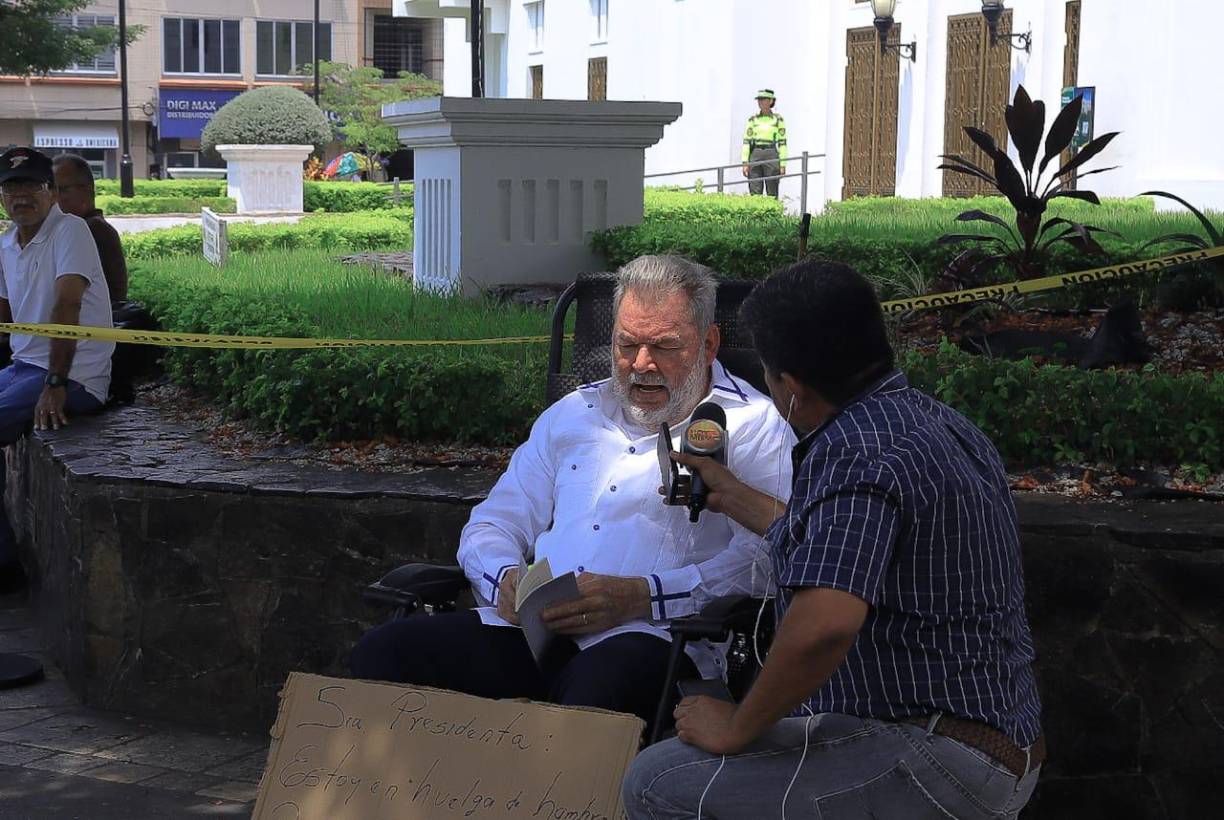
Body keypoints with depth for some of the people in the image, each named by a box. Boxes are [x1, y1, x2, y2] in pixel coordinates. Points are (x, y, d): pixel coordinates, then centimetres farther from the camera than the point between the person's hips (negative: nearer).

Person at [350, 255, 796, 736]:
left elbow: (764, 560, -6)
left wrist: (639, 597, -17)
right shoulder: (573, 413, 27)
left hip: (652, 640, -5)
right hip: (529, 633, 5)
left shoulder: (754, 427, 9)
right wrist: (505, 580, 0)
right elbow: (493, 524, 25)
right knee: (385, 651, -19)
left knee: (603, 682, -41)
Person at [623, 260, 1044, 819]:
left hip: (939, 769, -11)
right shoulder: (932, 421, 12)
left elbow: (824, 624, -36)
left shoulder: (850, 450, -21)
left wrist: (737, 728, -20)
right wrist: (731, 495, 36)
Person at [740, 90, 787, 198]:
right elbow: (746, 141, 5)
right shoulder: (753, 119, 8)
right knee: (755, 193, -3)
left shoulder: (778, 119, 4)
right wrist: (745, 163, -3)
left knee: (772, 194, -1)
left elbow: (782, 142, 3)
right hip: (755, 156, 1)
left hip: (771, 156, -1)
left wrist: (783, 164, -3)